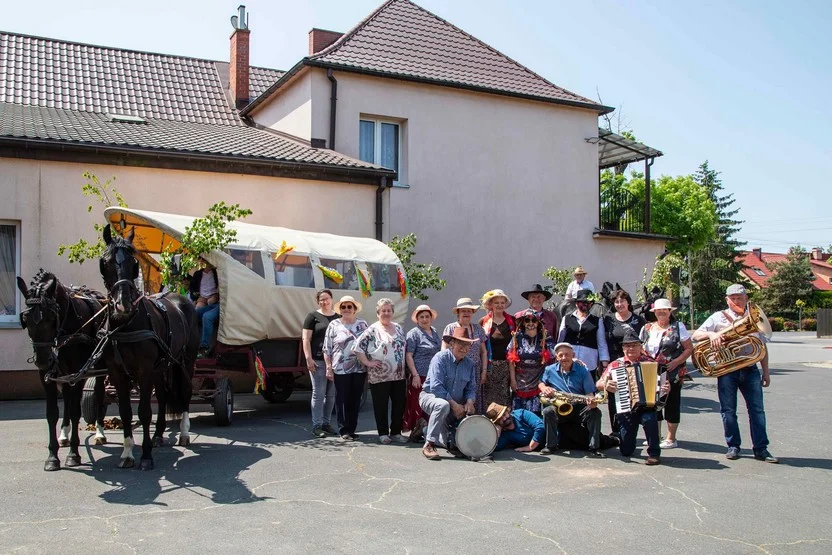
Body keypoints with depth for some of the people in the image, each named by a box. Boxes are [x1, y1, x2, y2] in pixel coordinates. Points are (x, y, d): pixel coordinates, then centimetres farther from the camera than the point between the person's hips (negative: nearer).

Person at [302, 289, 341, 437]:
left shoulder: (338, 317, 13)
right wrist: (309, 358, -12)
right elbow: (306, 339, -3)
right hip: (318, 361, -4)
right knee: (318, 393, -3)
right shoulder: (313, 316, 1)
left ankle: (326, 423, 19)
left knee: (331, 394, 8)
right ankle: (316, 426, 3)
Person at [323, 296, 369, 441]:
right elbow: (327, 349, 1)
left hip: (360, 369, 2)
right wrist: (328, 368, -6)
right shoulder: (334, 325, 2)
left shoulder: (362, 324, 7)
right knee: (342, 400, 3)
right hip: (340, 370, -2)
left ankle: (352, 429, 18)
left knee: (355, 400, 7)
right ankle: (344, 430, 12)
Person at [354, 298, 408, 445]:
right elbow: (358, 346, -11)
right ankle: (383, 434, 14)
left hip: (399, 375, 5)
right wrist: (367, 362, -12)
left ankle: (396, 432, 19)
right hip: (380, 376, -5)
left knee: (399, 404, 7)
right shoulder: (373, 330, -5)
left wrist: (405, 369, 12)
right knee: (381, 405, 3)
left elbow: (404, 348, 21)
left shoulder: (398, 328, 12)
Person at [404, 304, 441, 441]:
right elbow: (408, 356, -9)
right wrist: (415, 375, -16)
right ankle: (416, 432, 5)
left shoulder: (435, 332, 15)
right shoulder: (414, 334, -5)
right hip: (420, 377, -7)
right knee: (418, 405, -5)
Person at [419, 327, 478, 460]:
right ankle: (429, 445, -28)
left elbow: (471, 388, 4)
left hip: (456, 404, 6)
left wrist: (469, 402, -18)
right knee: (443, 405, -39)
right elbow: (436, 387, -26)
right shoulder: (440, 358, -18)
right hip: (430, 396, -6)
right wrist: (454, 404, -28)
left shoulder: (469, 364, 1)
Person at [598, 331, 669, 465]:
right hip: (625, 409, 1)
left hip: (646, 406, 0)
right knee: (626, 451, -1)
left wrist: (666, 388, -16)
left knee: (649, 419, -36)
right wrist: (605, 385, -20)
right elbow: (598, 384, 2)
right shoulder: (615, 365, 5)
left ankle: (654, 453, -13)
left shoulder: (649, 362, 6)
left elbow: (660, 381, 6)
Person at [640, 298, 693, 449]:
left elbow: (689, 348, -5)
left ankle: (671, 438, 11)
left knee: (671, 404, 3)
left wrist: (676, 362, -16)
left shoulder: (678, 327, -3)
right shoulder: (647, 328, 9)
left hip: (672, 373, -4)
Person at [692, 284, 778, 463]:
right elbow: (695, 335, -2)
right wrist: (711, 334, -22)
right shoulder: (719, 317, 4)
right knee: (728, 410, 2)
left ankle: (761, 449, 4)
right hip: (727, 371, -1)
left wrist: (766, 372, 13)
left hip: (750, 370, 2)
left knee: (757, 409, -1)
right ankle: (733, 446, 14)